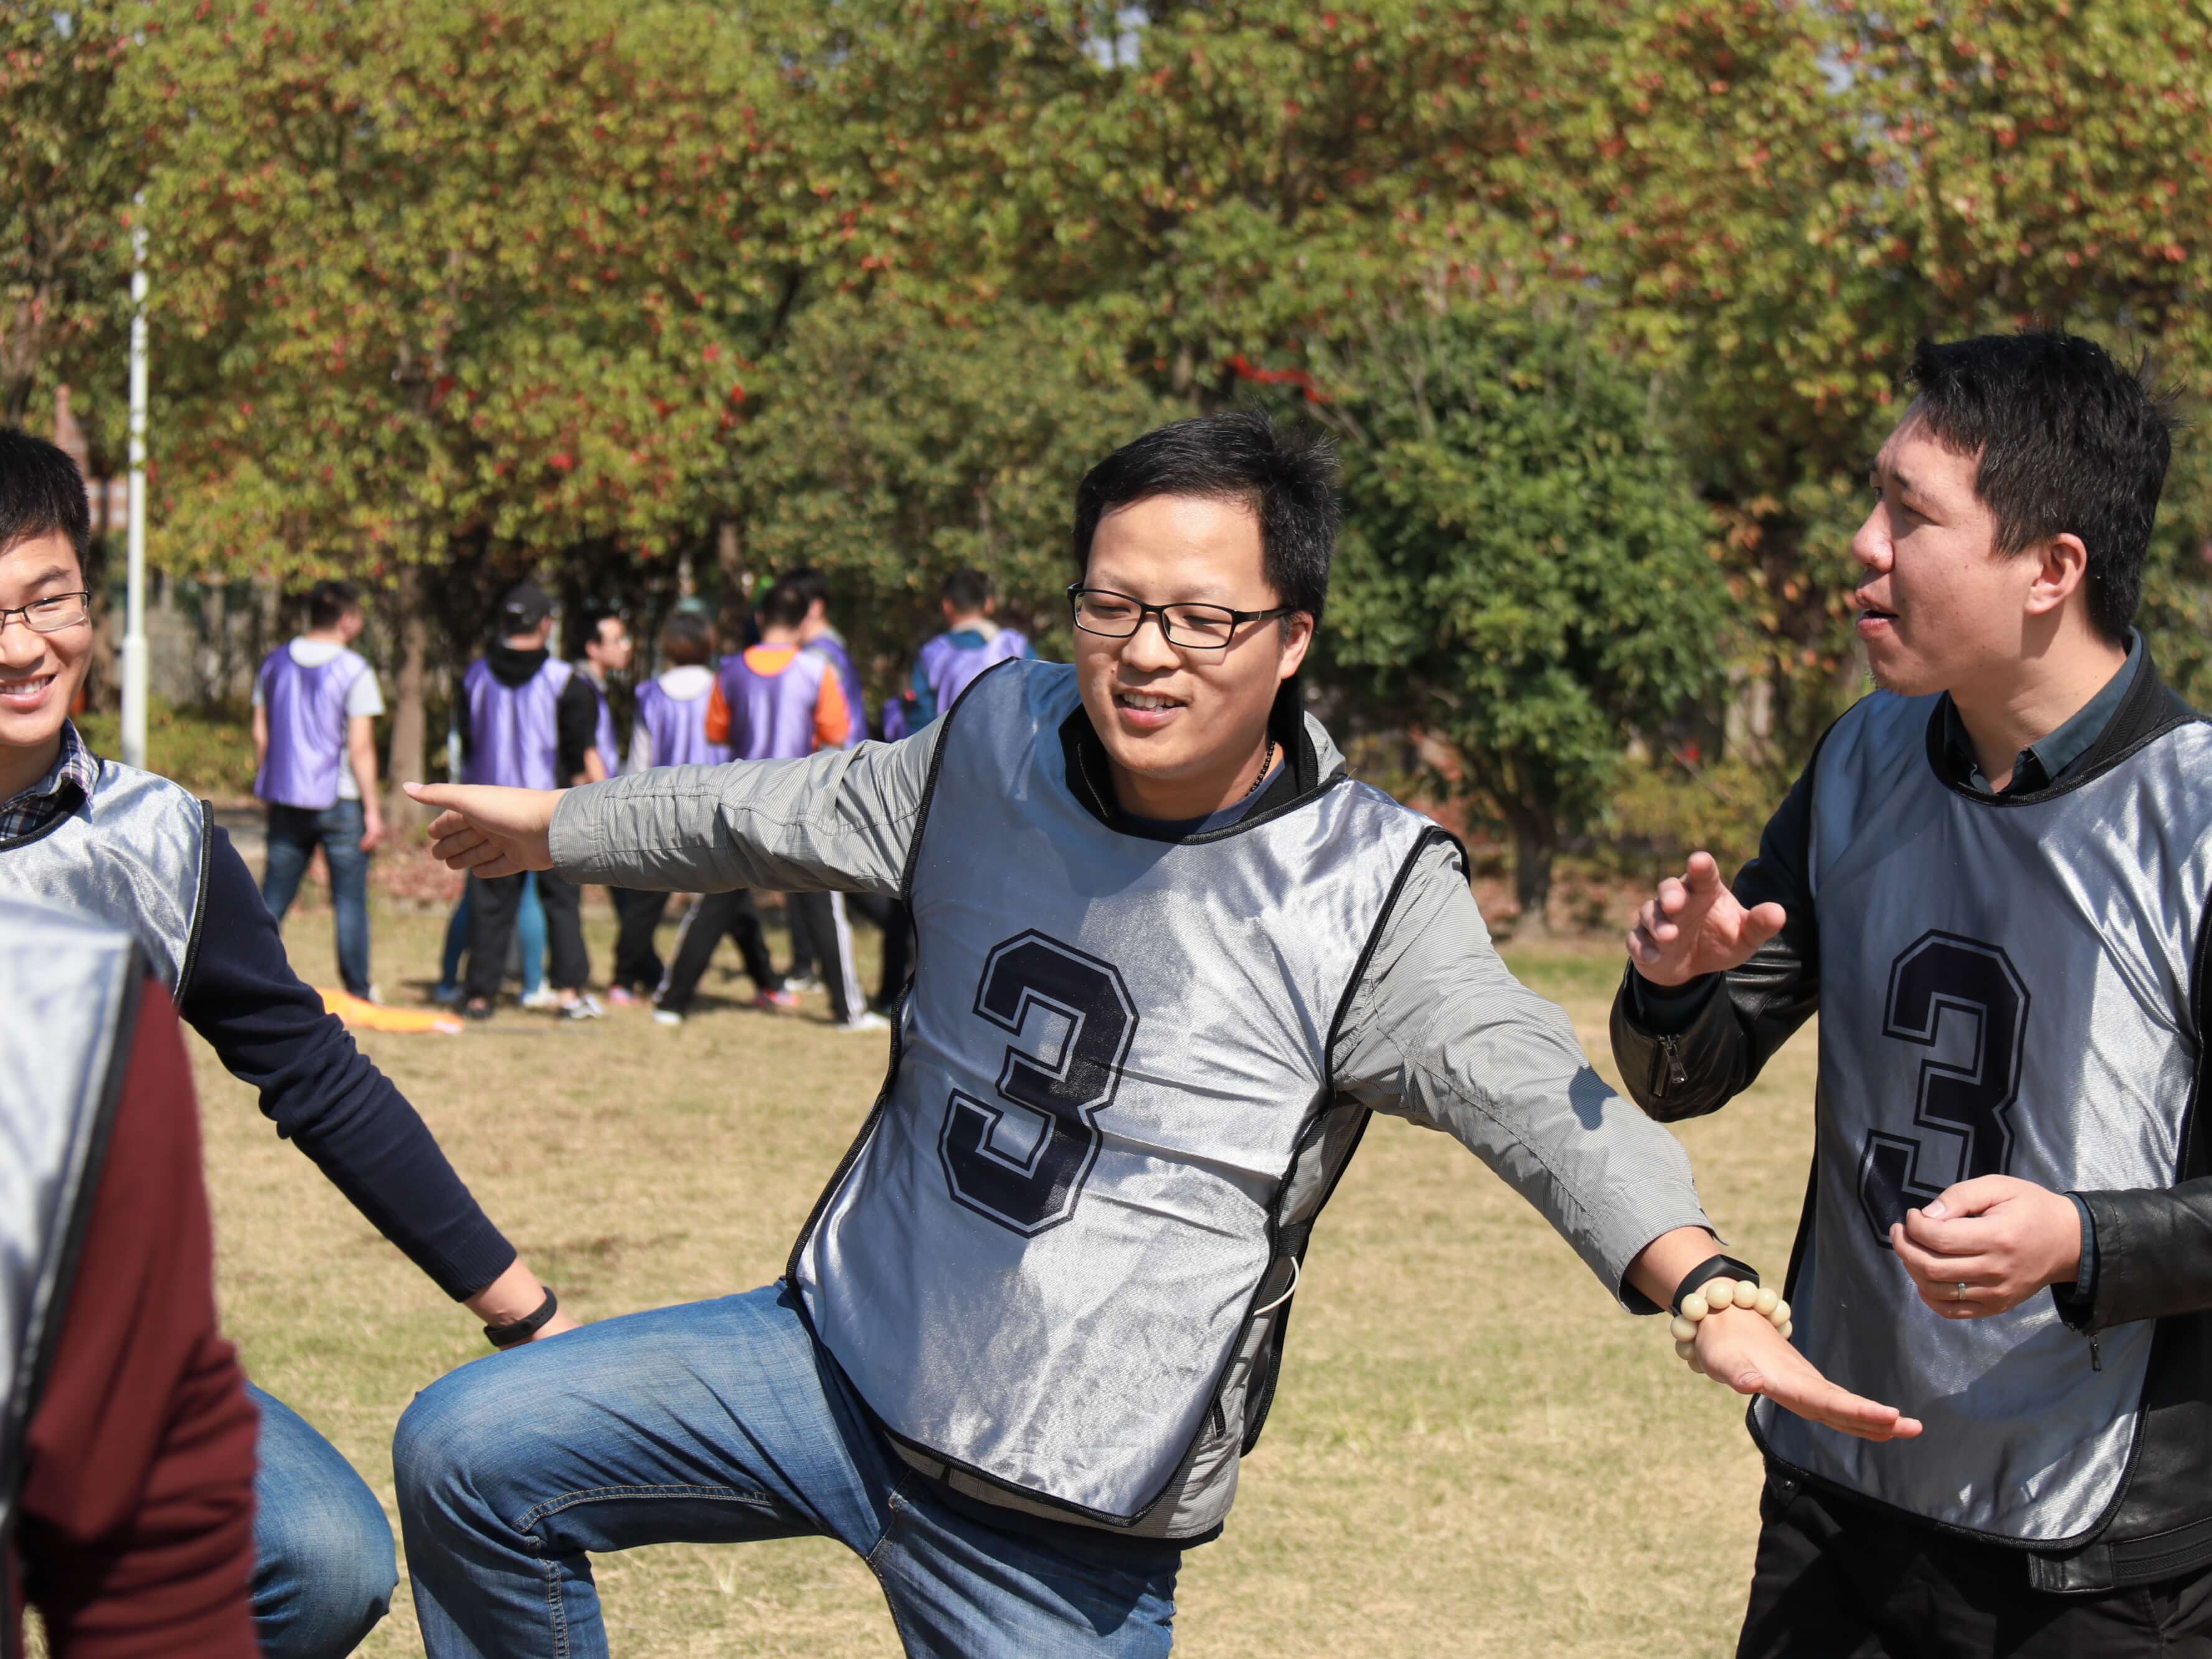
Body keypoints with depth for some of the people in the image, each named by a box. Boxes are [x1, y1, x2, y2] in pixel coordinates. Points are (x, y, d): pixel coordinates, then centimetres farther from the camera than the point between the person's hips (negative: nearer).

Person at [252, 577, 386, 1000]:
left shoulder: (275, 664, 7)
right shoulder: (354, 671, -10)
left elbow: (261, 734, 10)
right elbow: (361, 747, -13)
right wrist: (372, 810, -9)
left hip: (286, 801, 5)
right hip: (340, 800, -5)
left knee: (273, 897, 10)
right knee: (349, 899, 3)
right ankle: (358, 992, 5)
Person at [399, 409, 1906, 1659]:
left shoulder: (1369, 888, -16)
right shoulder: (999, 742, -2)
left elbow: (1537, 1096, -27)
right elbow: (788, 815, 17)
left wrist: (1706, 1288, -45)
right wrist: (560, 829, 30)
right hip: (845, 1360, 5)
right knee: (468, 1458, 2)